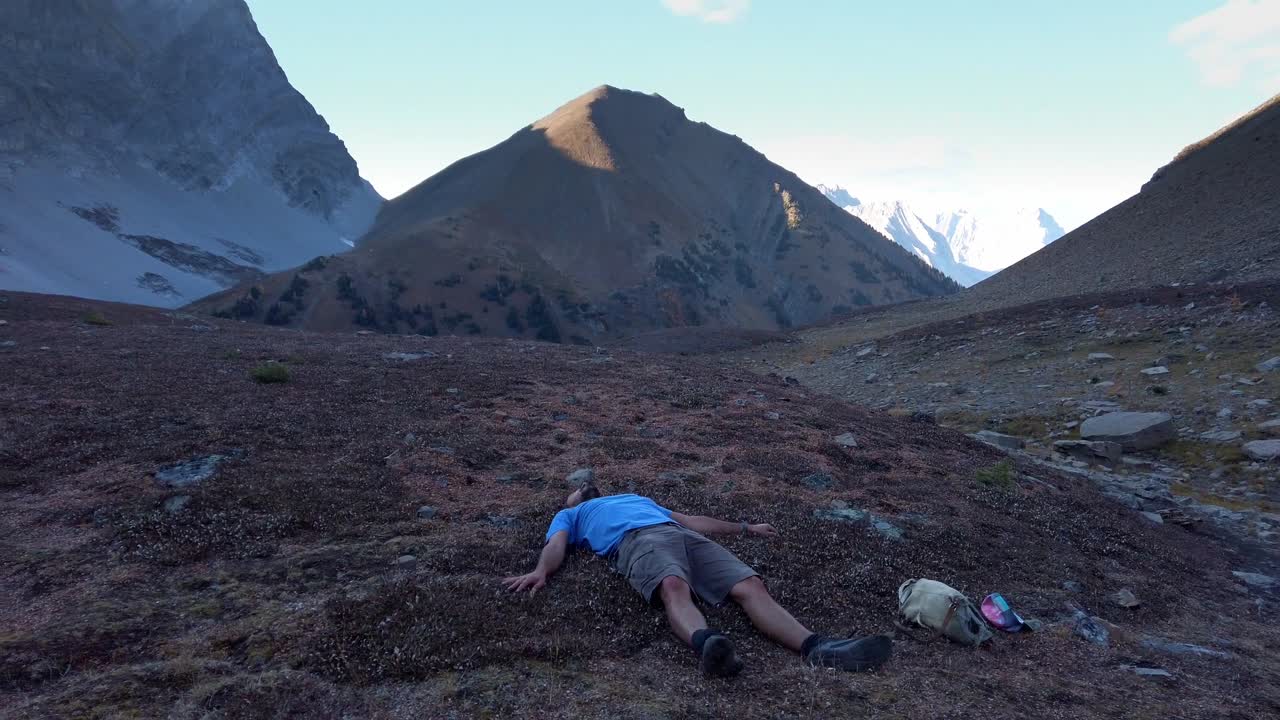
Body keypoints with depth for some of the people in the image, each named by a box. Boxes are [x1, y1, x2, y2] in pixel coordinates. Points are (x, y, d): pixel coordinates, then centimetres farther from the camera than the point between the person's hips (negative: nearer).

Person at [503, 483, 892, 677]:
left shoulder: (638, 498, 47)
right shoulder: (568, 516, 33)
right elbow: (556, 545, 11)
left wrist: (745, 528, 41)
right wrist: (541, 570, -14)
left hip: (686, 536, 5)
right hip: (638, 539, -5)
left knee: (751, 586, -22)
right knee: (674, 587, -40)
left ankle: (816, 648, -42)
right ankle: (707, 645, -69)